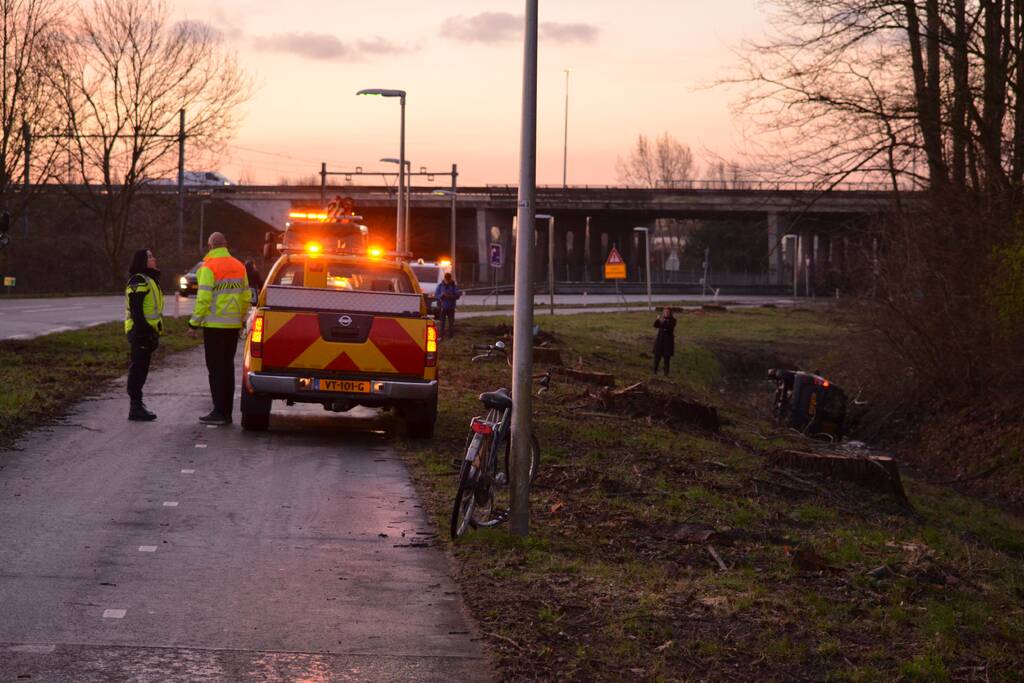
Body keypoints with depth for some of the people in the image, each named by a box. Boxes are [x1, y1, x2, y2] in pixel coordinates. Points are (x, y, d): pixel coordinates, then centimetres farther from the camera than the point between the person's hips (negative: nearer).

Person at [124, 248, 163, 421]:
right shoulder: (138, 281, -13)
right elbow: (136, 310, -20)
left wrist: (154, 333, 21)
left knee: (141, 369, 14)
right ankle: (135, 408, -5)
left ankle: (138, 405, 20)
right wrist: (143, 331, -24)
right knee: (137, 369, -7)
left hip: (147, 331, 10)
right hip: (140, 332, -10)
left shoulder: (149, 280, 19)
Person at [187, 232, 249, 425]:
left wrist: (194, 324, -11)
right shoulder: (239, 267, 11)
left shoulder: (208, 268, -11)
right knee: (228, 367, 12)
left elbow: (203, 299, -16)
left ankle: (219, 412, -5)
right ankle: (227, 412, 13)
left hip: (215, 325, -6)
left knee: (215, 368, -3)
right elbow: (246, 297, 13)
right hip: (233, 326, 7)